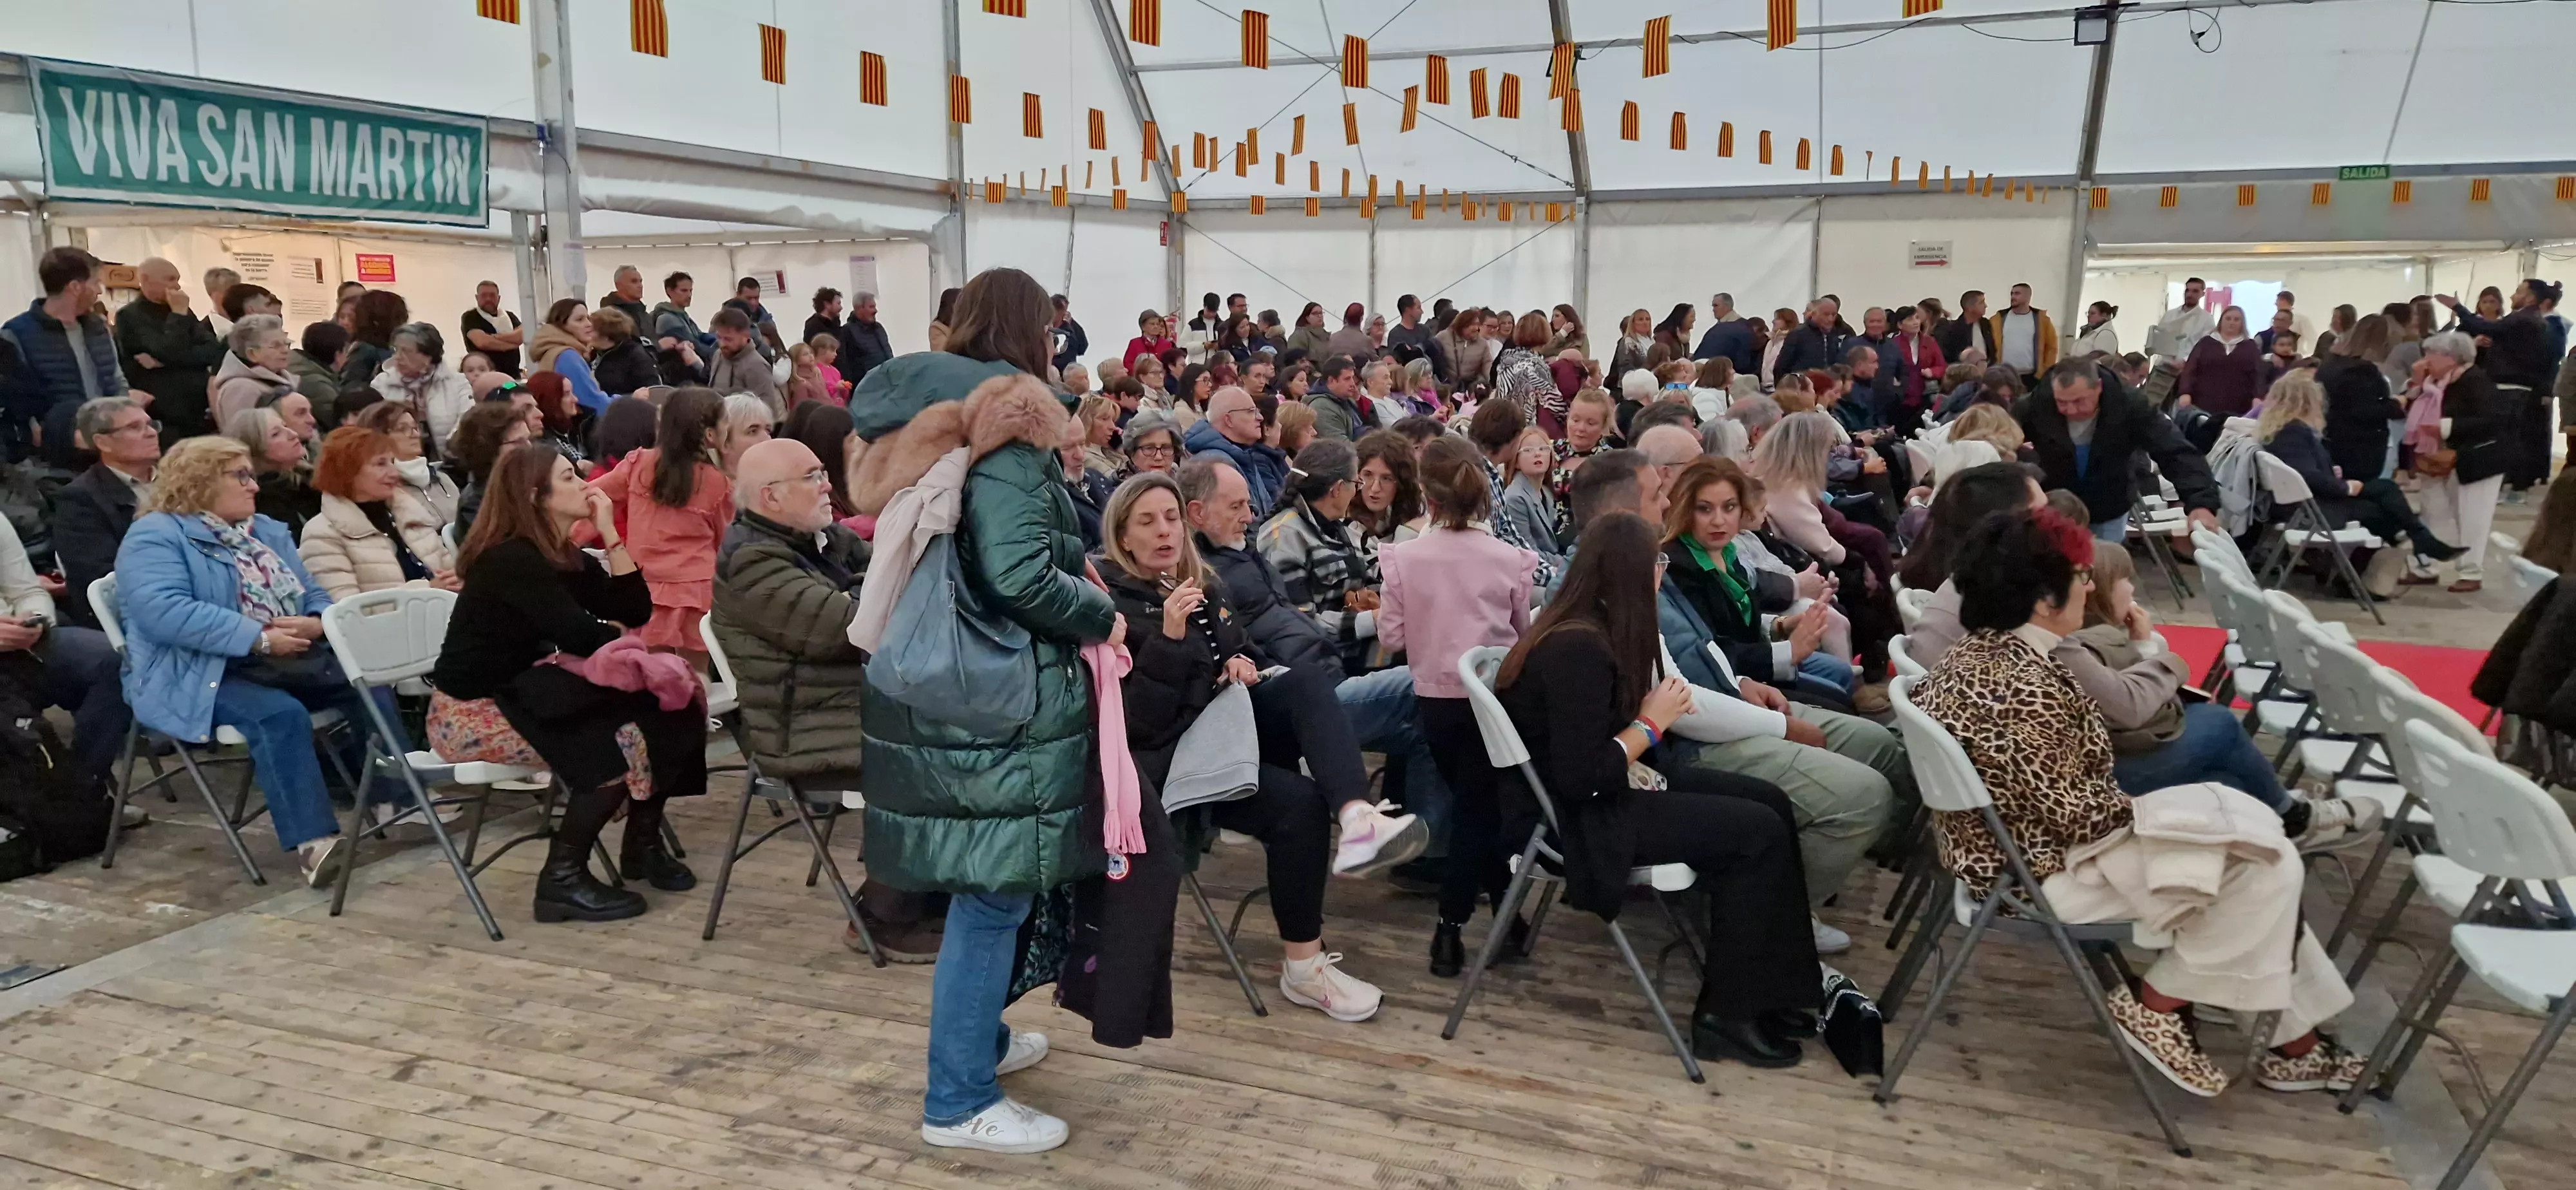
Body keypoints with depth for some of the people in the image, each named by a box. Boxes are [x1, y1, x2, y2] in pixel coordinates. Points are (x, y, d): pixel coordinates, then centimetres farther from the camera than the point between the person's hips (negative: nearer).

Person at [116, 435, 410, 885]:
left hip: (288, 661, 7)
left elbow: (315, 595, 19)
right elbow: (164, 612, -21)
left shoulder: (268, 532, 20)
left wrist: (316, 623, -7)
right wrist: (258, 639, -25)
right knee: (281, 714, -34)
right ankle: (312, 840, -41)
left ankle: (397, 798, -18)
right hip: (202, 675, -7)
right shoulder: (156, 535, -5)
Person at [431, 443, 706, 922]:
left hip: (518, 693, 9)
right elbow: (581, 638, -26)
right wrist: (621, 636, -3)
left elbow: (635, 608, 0)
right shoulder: (511, 560, -19)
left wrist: (608, 530, -5)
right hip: (470, 712, -9)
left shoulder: (561, 554, 8)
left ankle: (643, 845, 10)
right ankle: (562, 879, -12)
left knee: (665, 705, -5)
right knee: (621, 740, -24)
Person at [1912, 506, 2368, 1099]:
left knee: (2259, 841, 13)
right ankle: (2154, 1008, 8)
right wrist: (2143, 807, -5)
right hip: (2044, 868, -10)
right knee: (2265, 866, -3)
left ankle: (2295, 1041, 21)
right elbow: (2076, 813, -25)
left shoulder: (1975, 652, 2)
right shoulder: (2023, 685, -29)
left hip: (2012, 844, 10)